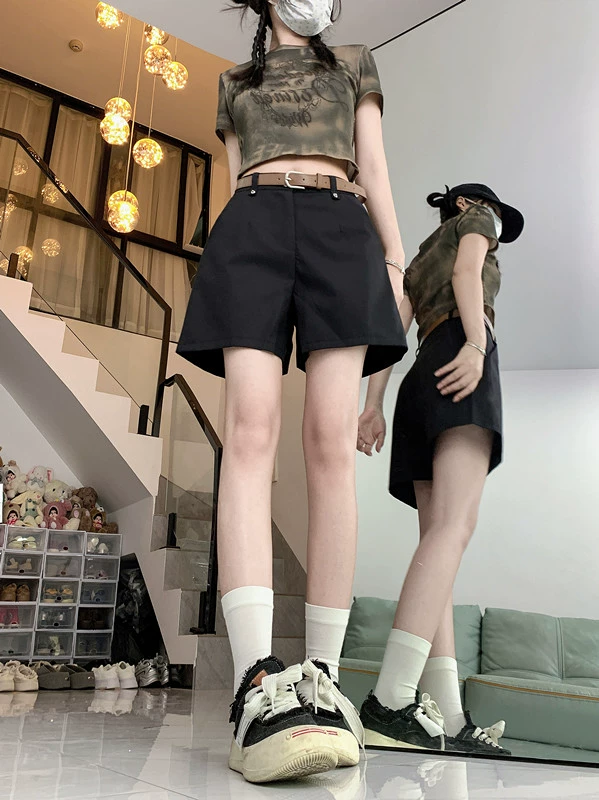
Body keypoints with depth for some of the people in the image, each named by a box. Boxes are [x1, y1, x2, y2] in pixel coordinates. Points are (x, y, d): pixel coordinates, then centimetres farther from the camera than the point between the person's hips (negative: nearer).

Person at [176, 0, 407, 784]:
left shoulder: (355, 64, 30)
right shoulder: (234, 82, 32)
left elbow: (374, 168, 17)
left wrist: (396, 258, 2)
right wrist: (234, 266, 10)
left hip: (339, 232, 0)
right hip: (252, 233, 1)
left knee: (331, 443, -19)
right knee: (252, 431, -24)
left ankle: (322, 677, -16)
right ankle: (259, 682, -35)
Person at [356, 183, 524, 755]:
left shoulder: (419, 260, 37)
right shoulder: (473, 221, 23)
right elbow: (466, 272, 0)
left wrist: (374, 404, 9)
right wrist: (477, 344, -17)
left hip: (421, 383, 7)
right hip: (460, 353, -7)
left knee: (439, 537, -6)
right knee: (455, 525, -23)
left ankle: (447, 718, -13)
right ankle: (391, 700, -36)